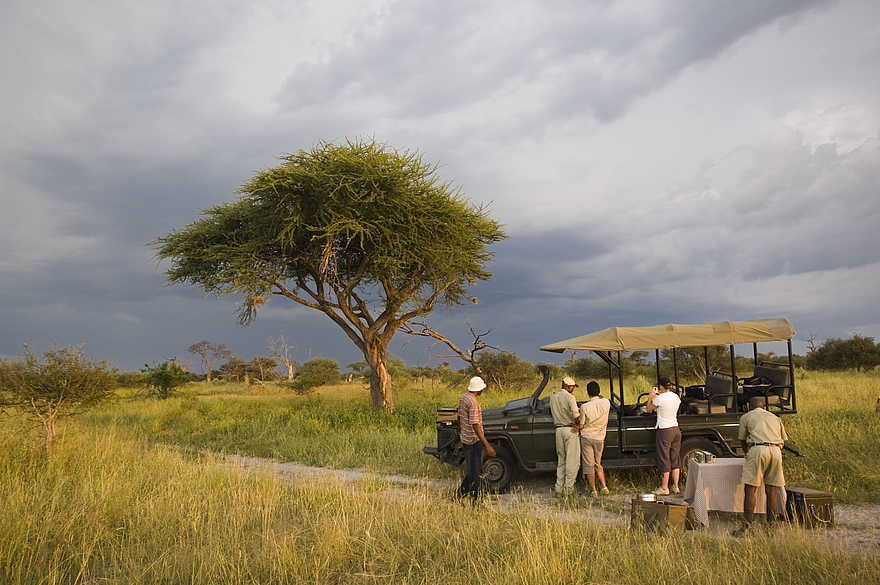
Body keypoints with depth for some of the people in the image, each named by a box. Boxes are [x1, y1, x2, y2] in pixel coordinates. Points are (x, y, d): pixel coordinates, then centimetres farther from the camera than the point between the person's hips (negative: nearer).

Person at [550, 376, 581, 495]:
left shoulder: (553, 397, 10)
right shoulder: (569, 397, -11)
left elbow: (554, 413, 10)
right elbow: (575, 414, -22)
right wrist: (578, 424, -7)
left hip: (558, 430, 6)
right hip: (570, 429, -6)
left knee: (561, 460, 14)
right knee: (573, 460, 2)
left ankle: (559, 487, 11)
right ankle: (568, 487, 0)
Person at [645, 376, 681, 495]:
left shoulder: (660, 398, -17)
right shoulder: (676, 397, 4)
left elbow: (648, 408, -3)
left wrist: (650, 397, 10)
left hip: (664, 431, -7)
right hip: (676, 429, 7)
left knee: (664, 460, 1)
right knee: (675, 459, 14)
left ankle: (664, 488, 7)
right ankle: (675, 486, 20)